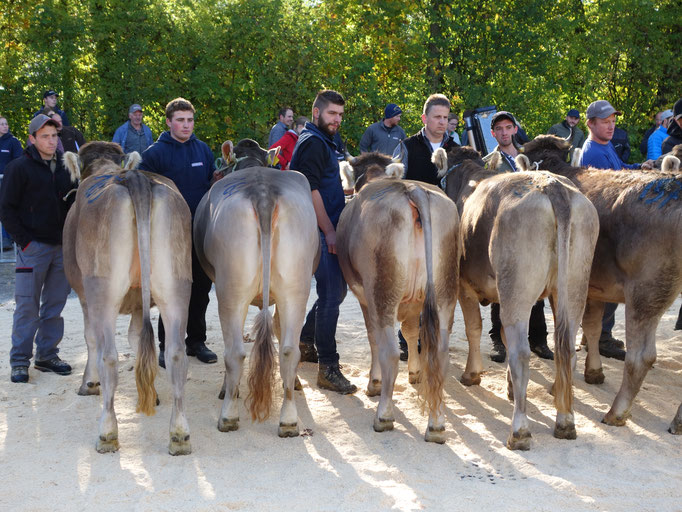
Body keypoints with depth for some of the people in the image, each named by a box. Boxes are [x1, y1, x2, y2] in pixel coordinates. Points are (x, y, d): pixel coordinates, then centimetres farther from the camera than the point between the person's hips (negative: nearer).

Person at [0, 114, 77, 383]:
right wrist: (25, 241, -11)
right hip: (33, 249, -5)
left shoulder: (65, 167, 11)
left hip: (62, 248, 5)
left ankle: (47, 355, 19)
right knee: (27, 306, -2)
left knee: (55, 305, 9)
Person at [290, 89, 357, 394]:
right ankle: (327, 368, -7)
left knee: (337, 289, 18)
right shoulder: (312, 143, -12)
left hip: (327, 231, 10)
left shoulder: (323, 142, 20)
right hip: (319, 232, -10)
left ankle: (304, 343, 32)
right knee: (331, 295, -11)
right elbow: (311, 190, -19)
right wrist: (329, 231, -19)